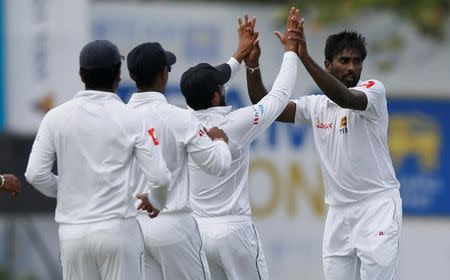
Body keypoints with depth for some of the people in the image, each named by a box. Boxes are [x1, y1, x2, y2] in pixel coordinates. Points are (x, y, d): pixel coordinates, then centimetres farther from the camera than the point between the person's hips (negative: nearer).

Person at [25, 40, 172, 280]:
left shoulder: (57, 117, 0)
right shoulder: (130, 120, -5)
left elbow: (35, 174, -2)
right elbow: (160, 177, -7)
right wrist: (156, 203, 15)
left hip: (73, 231, 2)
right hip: (117, 228, -2)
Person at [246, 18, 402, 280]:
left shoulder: (373, 90, -5)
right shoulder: (315, 105, 10)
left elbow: (345, 98, -26)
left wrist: (304, 57, -37)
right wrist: (253, 64, -10)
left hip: (377, 204, -5)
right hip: (338, 209, 5)